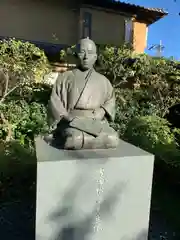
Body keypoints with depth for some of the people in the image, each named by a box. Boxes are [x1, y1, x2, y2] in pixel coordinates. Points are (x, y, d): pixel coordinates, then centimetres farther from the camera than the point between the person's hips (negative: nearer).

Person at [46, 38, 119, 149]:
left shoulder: (103, 80, 17)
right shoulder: (65, 77, 9)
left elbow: (110, 100, 24)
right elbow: (55, 102, 5)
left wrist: (102, 112, 3)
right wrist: (66, 117, -10)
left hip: (96, 122, 5)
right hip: (73, 122, -4)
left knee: (113, 139, -28)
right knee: (75, 139, -40)